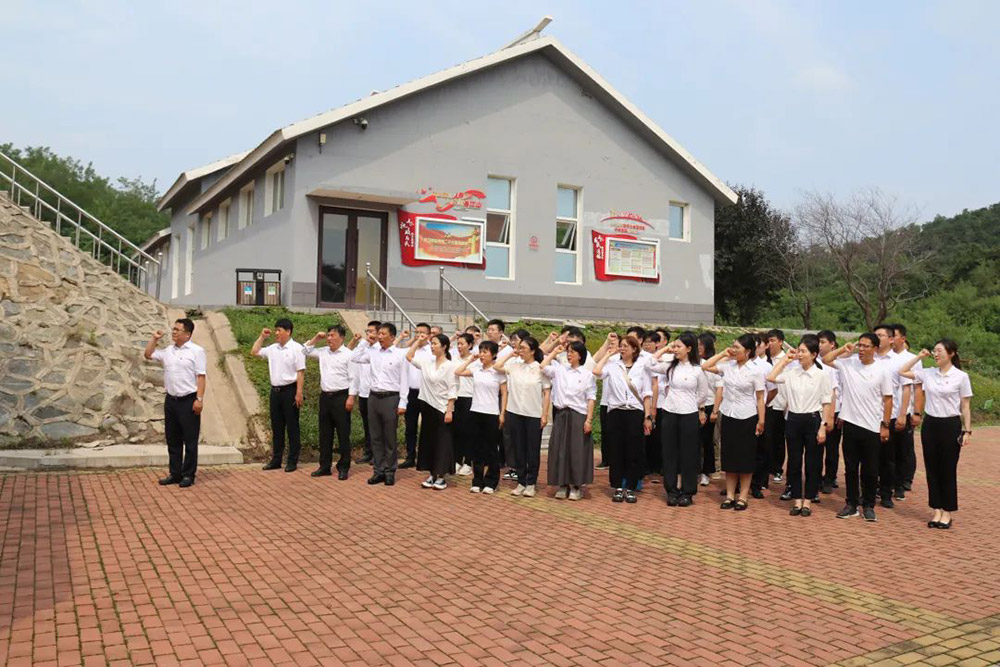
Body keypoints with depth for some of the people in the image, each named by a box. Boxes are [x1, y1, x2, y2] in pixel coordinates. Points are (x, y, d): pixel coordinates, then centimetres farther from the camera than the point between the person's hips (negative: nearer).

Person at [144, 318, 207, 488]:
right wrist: (154, 339, 12)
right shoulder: (168, 351, 12)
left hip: (189, 400, -6)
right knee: (172, 440, 12)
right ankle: (175, 473, 21)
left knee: (190, 440, 1)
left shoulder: (196, 351, -7)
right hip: (171, 400, 7)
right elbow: (148, 354, 24)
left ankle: (188, 475, 9)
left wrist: (199, 399, -18)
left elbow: (201, 376, -11)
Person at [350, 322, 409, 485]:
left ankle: (389, 472, 13)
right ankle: (378, 470, 17)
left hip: (391, 398, -4)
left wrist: (402, 403, -10)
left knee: (389, 438, 3)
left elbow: (404, 380, -5)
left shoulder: (400, 355, -4)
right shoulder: (373, 351, 7)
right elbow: (354, 359, 13)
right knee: (376, 437, 9)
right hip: (374, 397, 5)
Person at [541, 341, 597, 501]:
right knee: (560, 450, 4)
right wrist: (555, 352, 6)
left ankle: (577, 486, 9)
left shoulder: (587, 374, 0)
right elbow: (543, 367, -3)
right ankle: (563, 485, 13)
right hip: (561, 414, 3)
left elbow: (591, 398, -2)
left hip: (578, 416, -3)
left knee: (577, 451, 0)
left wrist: (589, 420, -10)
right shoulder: (559, 370, 9)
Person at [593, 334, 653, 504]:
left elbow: (646, 394, 5)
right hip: (616, 412, 0)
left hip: (635, 413, 0)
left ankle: (630, 488, 12)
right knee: (616, 451, 4)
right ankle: (618, 488, 14)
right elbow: (596, 371, -18)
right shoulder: (612, 365, 3)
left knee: (634, 453, 3)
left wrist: (648, 417, -1)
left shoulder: (641, 367, 6)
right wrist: (607, 354, -5)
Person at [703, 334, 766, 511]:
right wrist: (722, 354, 2)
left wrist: (761, 421, -9)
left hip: (747, 418, -4)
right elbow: (705, 367, 5)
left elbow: (760, 398, -7)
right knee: (729, 456, 8)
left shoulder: (755, 371, -9)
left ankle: (742, 497, 13)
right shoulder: (728, 366, 2)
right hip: (728, 415, 4)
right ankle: (729, 495, 17)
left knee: (745, 458, 5)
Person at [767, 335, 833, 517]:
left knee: (813, 464, 6)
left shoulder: (821, 375, -5)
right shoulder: (791, 371, 2)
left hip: (813, 420, -3)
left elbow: (827, 403, -3)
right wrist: (785, 359, -2)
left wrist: (823, 427, -9)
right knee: (794, 462, 8)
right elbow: (771, 377, -8)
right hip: (793, 420, 3)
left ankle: (807, 501, 18)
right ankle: (797, 500, 18)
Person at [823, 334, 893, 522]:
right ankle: (852, 504, 19)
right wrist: (844, 349, -4)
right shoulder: (848, 363, 0)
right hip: (851, 423, 2)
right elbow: (825, 360, 5)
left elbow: (888, 400, -2)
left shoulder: (883, 370, -6)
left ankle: (868, 506, 19)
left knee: (870, 470, 6)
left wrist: (885, 425, -4)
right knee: (850, 467, 10)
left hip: (872, 427, -2)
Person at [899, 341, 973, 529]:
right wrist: (919, 357, 4)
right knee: (932, 469, 8)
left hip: (950, 425, -4)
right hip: (930, 424, 4)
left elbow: (965, 407, -3)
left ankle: (947, 512, 16)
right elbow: (902, 372, 10)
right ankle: (936, 509, 19)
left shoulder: (961, 376, -6)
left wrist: (967, 431, -7)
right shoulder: (928, 373, 3)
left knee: (948, 470, 5)